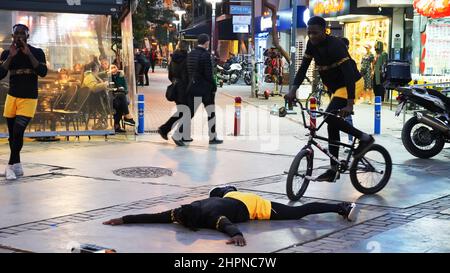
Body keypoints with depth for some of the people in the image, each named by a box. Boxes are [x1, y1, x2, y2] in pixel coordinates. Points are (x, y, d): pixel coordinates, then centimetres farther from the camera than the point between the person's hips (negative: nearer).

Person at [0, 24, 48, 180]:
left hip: (29, 98, -4)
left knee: (18, 132, -16)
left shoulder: (37, 52, -5)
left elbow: (43, 73, -19)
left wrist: (28, 54, -21)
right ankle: (17, 166, 21)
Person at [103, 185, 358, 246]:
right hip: (232, 199, 7)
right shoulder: (183, 211, -22)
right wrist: (123, 220, -27)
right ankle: (230, 188, 72)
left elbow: (228, 225, -59)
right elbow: (154, 217, -22)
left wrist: (236, 235, -79)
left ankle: (343, 207, 6)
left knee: (296, 213, -2)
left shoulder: (209, 216, -39)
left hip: (252, 205, -7)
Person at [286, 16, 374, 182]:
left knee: (330, 117, -25)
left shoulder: (335, 46, -27)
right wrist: (293, 90, -17)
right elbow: (303, 67, -2)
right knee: (332, 125, 7)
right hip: (336, 87, 9)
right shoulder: (312, 44, -4)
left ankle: (364, 138, -9)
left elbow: (348, 73, -33)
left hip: (351, 85, -9)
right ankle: (334, 170, 13)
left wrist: (350, 104, -41)